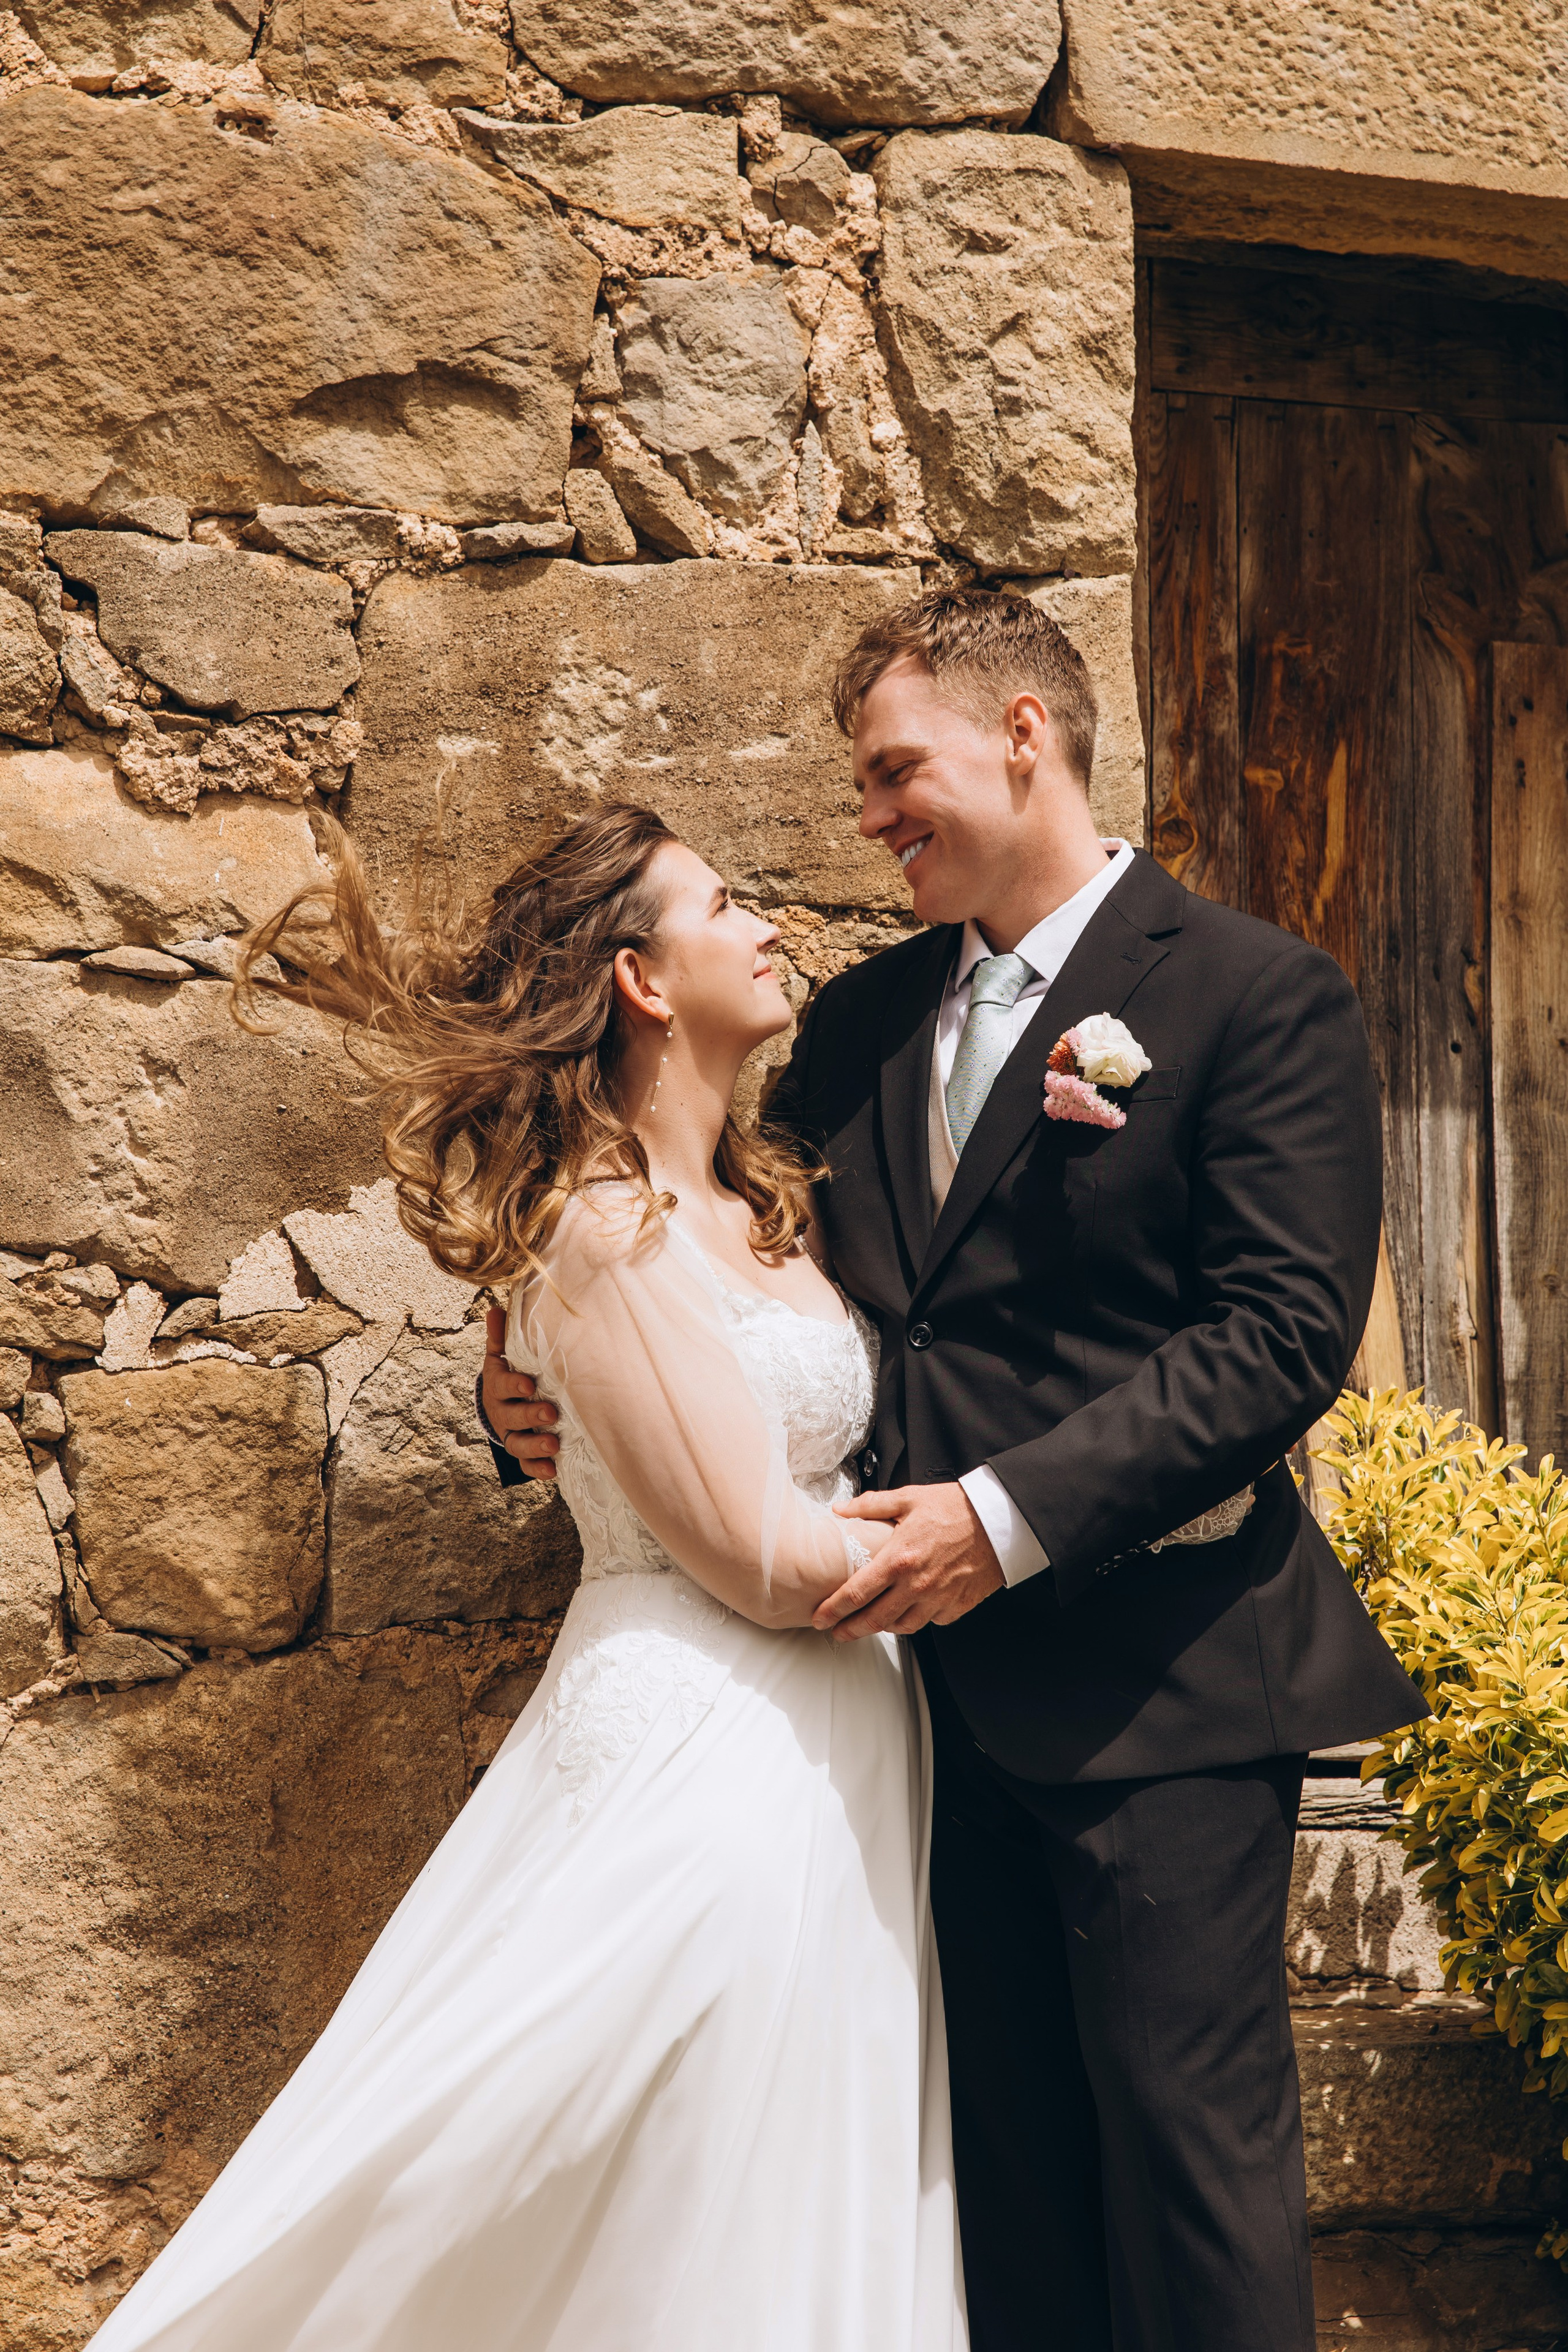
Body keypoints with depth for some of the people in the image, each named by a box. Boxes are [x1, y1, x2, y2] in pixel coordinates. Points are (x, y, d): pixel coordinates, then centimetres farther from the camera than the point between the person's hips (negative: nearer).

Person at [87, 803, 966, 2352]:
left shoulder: (756, 1205, 13)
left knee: (823, 2205, 14)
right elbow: (763, 1555, -17)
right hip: (708, 1758, -9)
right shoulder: (609, 1230, -15)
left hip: (826, 1758, 9)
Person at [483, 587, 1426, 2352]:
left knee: (1188, 2137, 1)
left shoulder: (1258, 998, -7)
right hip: (941, 1671, 6)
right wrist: (549, 1379, -3)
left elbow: (1285, 1332, -15)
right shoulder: (864, 1021, 13)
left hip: (1154, 1677, -6)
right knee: (1003, 2148, 14)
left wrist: (1013, 1514, -22)